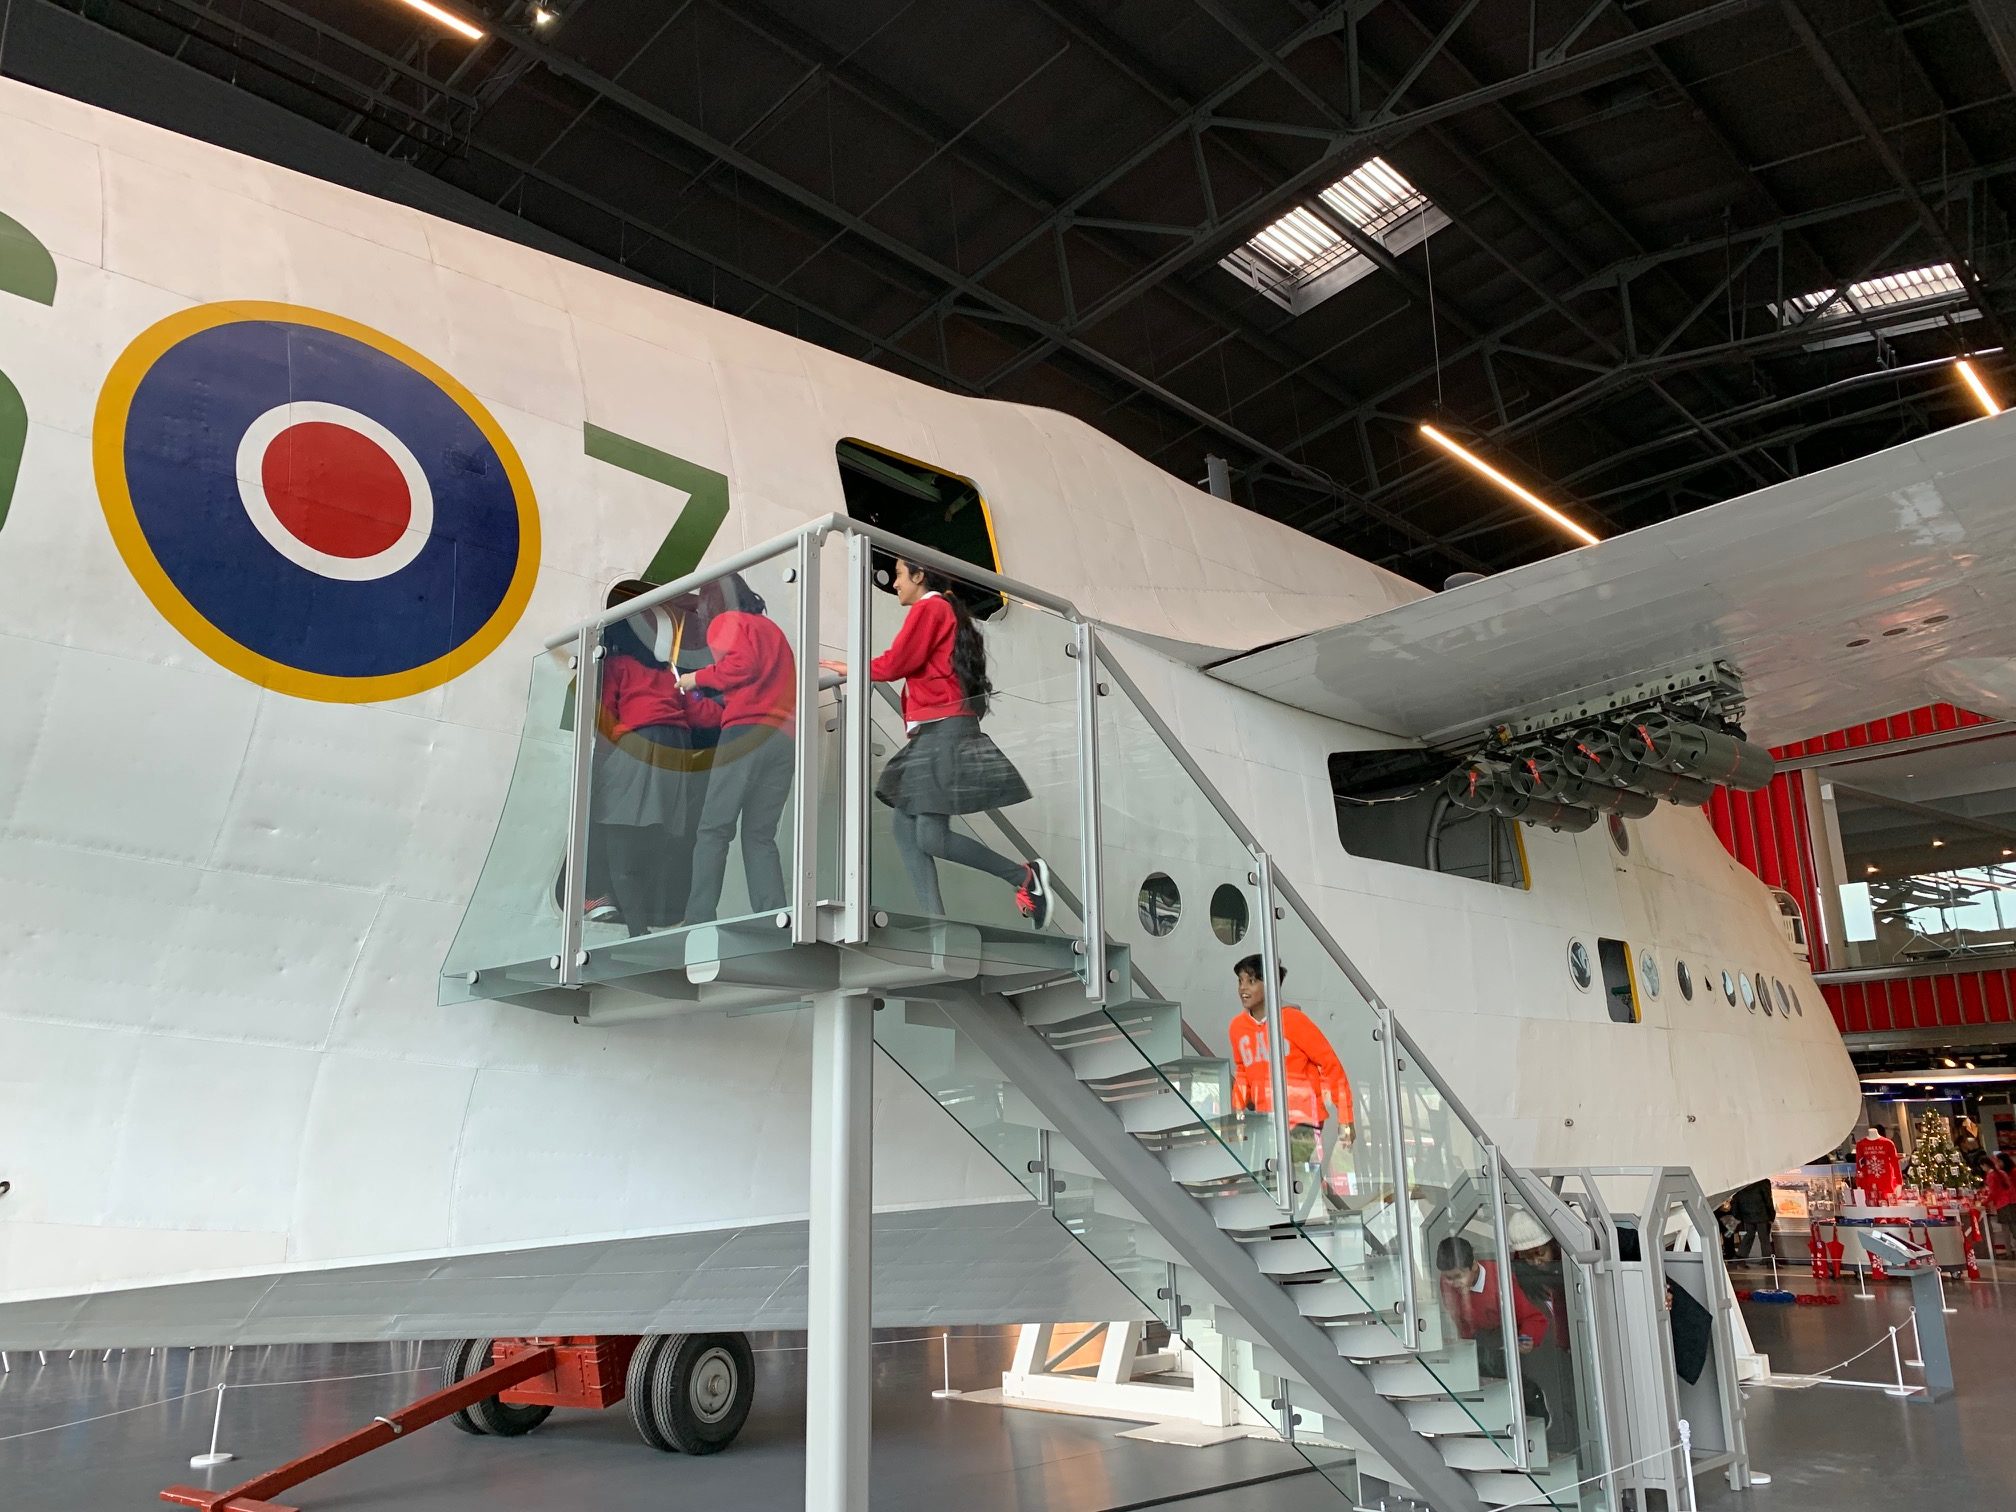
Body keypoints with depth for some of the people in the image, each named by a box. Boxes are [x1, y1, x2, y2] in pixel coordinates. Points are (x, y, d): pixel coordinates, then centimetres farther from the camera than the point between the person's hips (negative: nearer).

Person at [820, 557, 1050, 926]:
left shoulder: (928, 608, -3)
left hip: (942, 728, -10)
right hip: (934, 733, 10)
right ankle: (936, 919, -5)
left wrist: (851, 669, 6)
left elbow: (895, 663, -9)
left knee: (931, 837, -14)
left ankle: (1026, 875, -5)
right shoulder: (948, 611, 26)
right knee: (904, 823, 2)